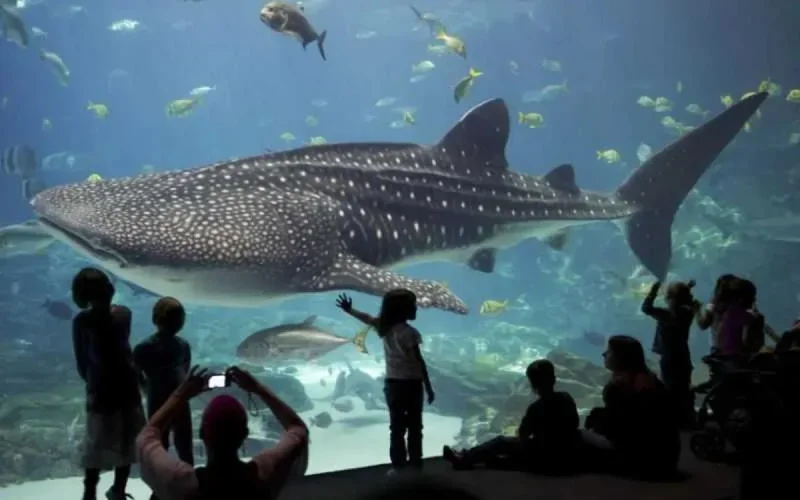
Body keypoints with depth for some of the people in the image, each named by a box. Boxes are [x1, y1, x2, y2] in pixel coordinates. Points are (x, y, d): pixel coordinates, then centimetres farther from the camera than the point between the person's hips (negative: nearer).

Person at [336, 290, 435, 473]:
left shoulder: (384, 327, 2)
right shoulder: (409, 332, -15)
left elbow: (366, 318, 18)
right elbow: (419, 361, -15)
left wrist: (349, 310, 34)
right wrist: (428, 387, -10)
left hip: (393, 383, 5)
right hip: (411, 383, -5)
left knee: (397, 426, 8)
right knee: (414, 425, 5)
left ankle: (398, 464, 7)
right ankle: (415, 462, 9)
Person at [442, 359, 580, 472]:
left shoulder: (537, 407, -21)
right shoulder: (567, 399, -2)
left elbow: (522, 436, -7)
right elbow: (575, 425, 14)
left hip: (546, 459, -7)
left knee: (501, 442, 8)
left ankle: (464, 459, 18)